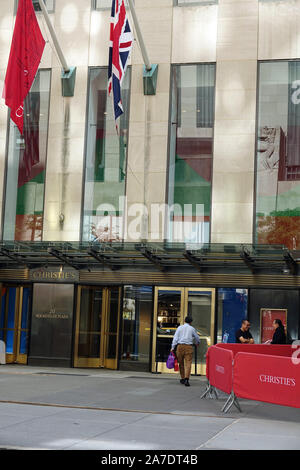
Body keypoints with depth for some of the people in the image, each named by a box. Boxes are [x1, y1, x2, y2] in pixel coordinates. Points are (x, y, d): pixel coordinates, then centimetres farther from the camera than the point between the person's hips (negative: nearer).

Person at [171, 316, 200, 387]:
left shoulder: (180, 327, 8)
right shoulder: (192, 329, 8)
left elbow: (175, 337, 1)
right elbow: (197, 338, 20)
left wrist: (173, 347, 0)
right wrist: (197, 343, 42)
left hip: (180, 346, 2)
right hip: (189, 346, -1)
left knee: (181, 363, 13)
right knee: (188, 363, -6)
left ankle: (183, 378, 20)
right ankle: (186, 378, -21)